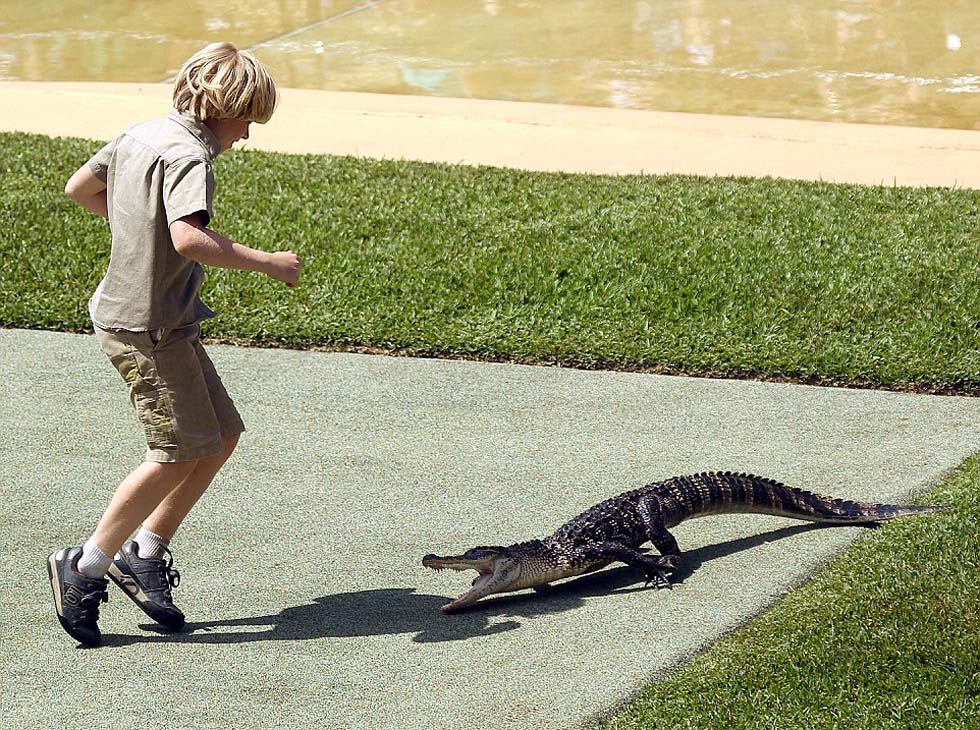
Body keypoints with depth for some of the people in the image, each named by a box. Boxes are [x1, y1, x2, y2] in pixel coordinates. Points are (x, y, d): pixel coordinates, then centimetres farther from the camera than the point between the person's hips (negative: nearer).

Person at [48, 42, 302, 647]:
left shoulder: (139, 137, 11)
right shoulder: (188, 155, -19)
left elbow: (79, 188, 26)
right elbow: (189, 239, -35)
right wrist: (267, 262, -25)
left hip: (158, 322, 10)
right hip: (148, 327, -10)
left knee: (222, 435, 11)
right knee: (179, 454, -5)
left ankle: (146, 553, 16)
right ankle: (84, 568, 3)